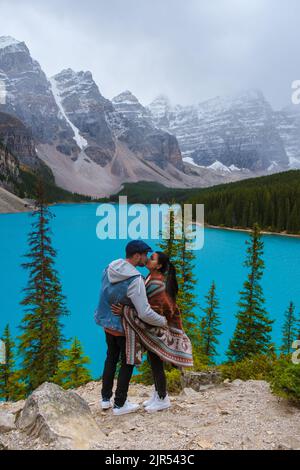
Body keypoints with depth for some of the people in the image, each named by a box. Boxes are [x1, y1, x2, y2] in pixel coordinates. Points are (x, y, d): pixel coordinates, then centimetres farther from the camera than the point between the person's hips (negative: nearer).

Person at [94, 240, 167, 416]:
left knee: (111, 358, 23)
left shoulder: (109, 268, -7)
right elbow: (145, 313, -29)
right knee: (127, 363, 12)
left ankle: (106, 398, 35)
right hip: (124, 328, -7)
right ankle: (120, 404, 23)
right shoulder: (135, 280, -30)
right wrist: (163, 321, -14)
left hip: (107, 323, 7)